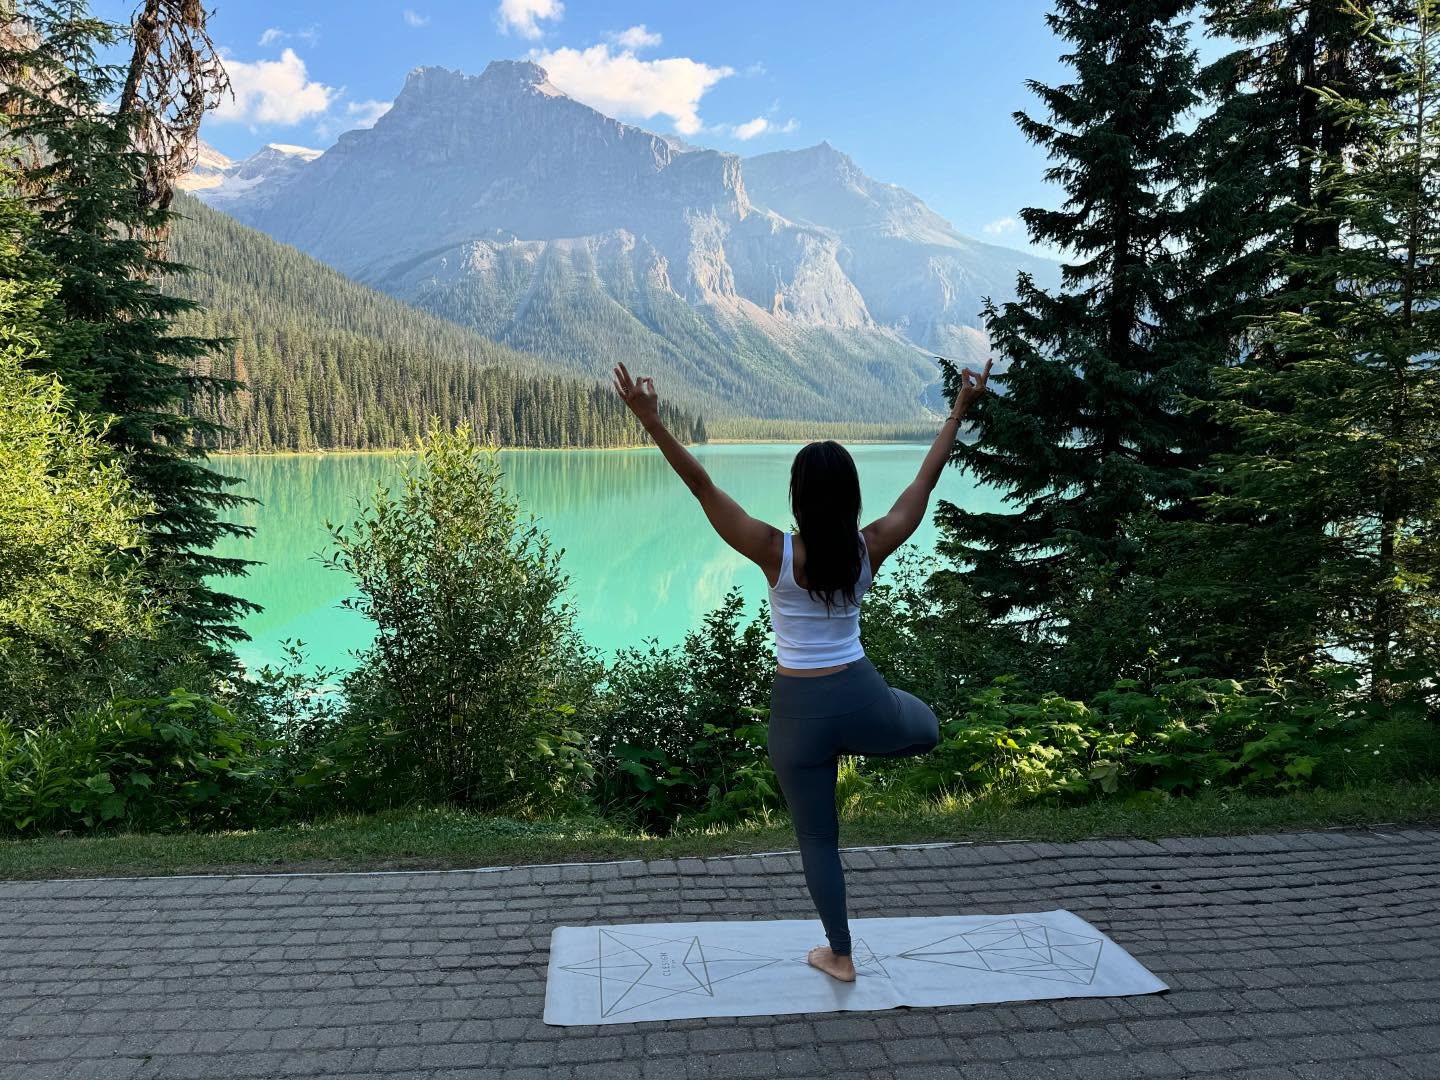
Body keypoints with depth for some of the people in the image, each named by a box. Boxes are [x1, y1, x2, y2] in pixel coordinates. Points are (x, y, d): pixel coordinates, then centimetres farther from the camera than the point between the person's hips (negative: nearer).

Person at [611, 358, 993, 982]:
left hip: (800, 710, -1)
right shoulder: (870, 549, -10)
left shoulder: (776, 553, -17)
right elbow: (925, 481, 0)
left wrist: (651, 422, -19)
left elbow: (703, 487, -19)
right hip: (860, 698, 2)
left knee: (817, 837, 16)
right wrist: (959, 411, 10)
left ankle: (840, 955, 28)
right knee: (927, 726, 39)